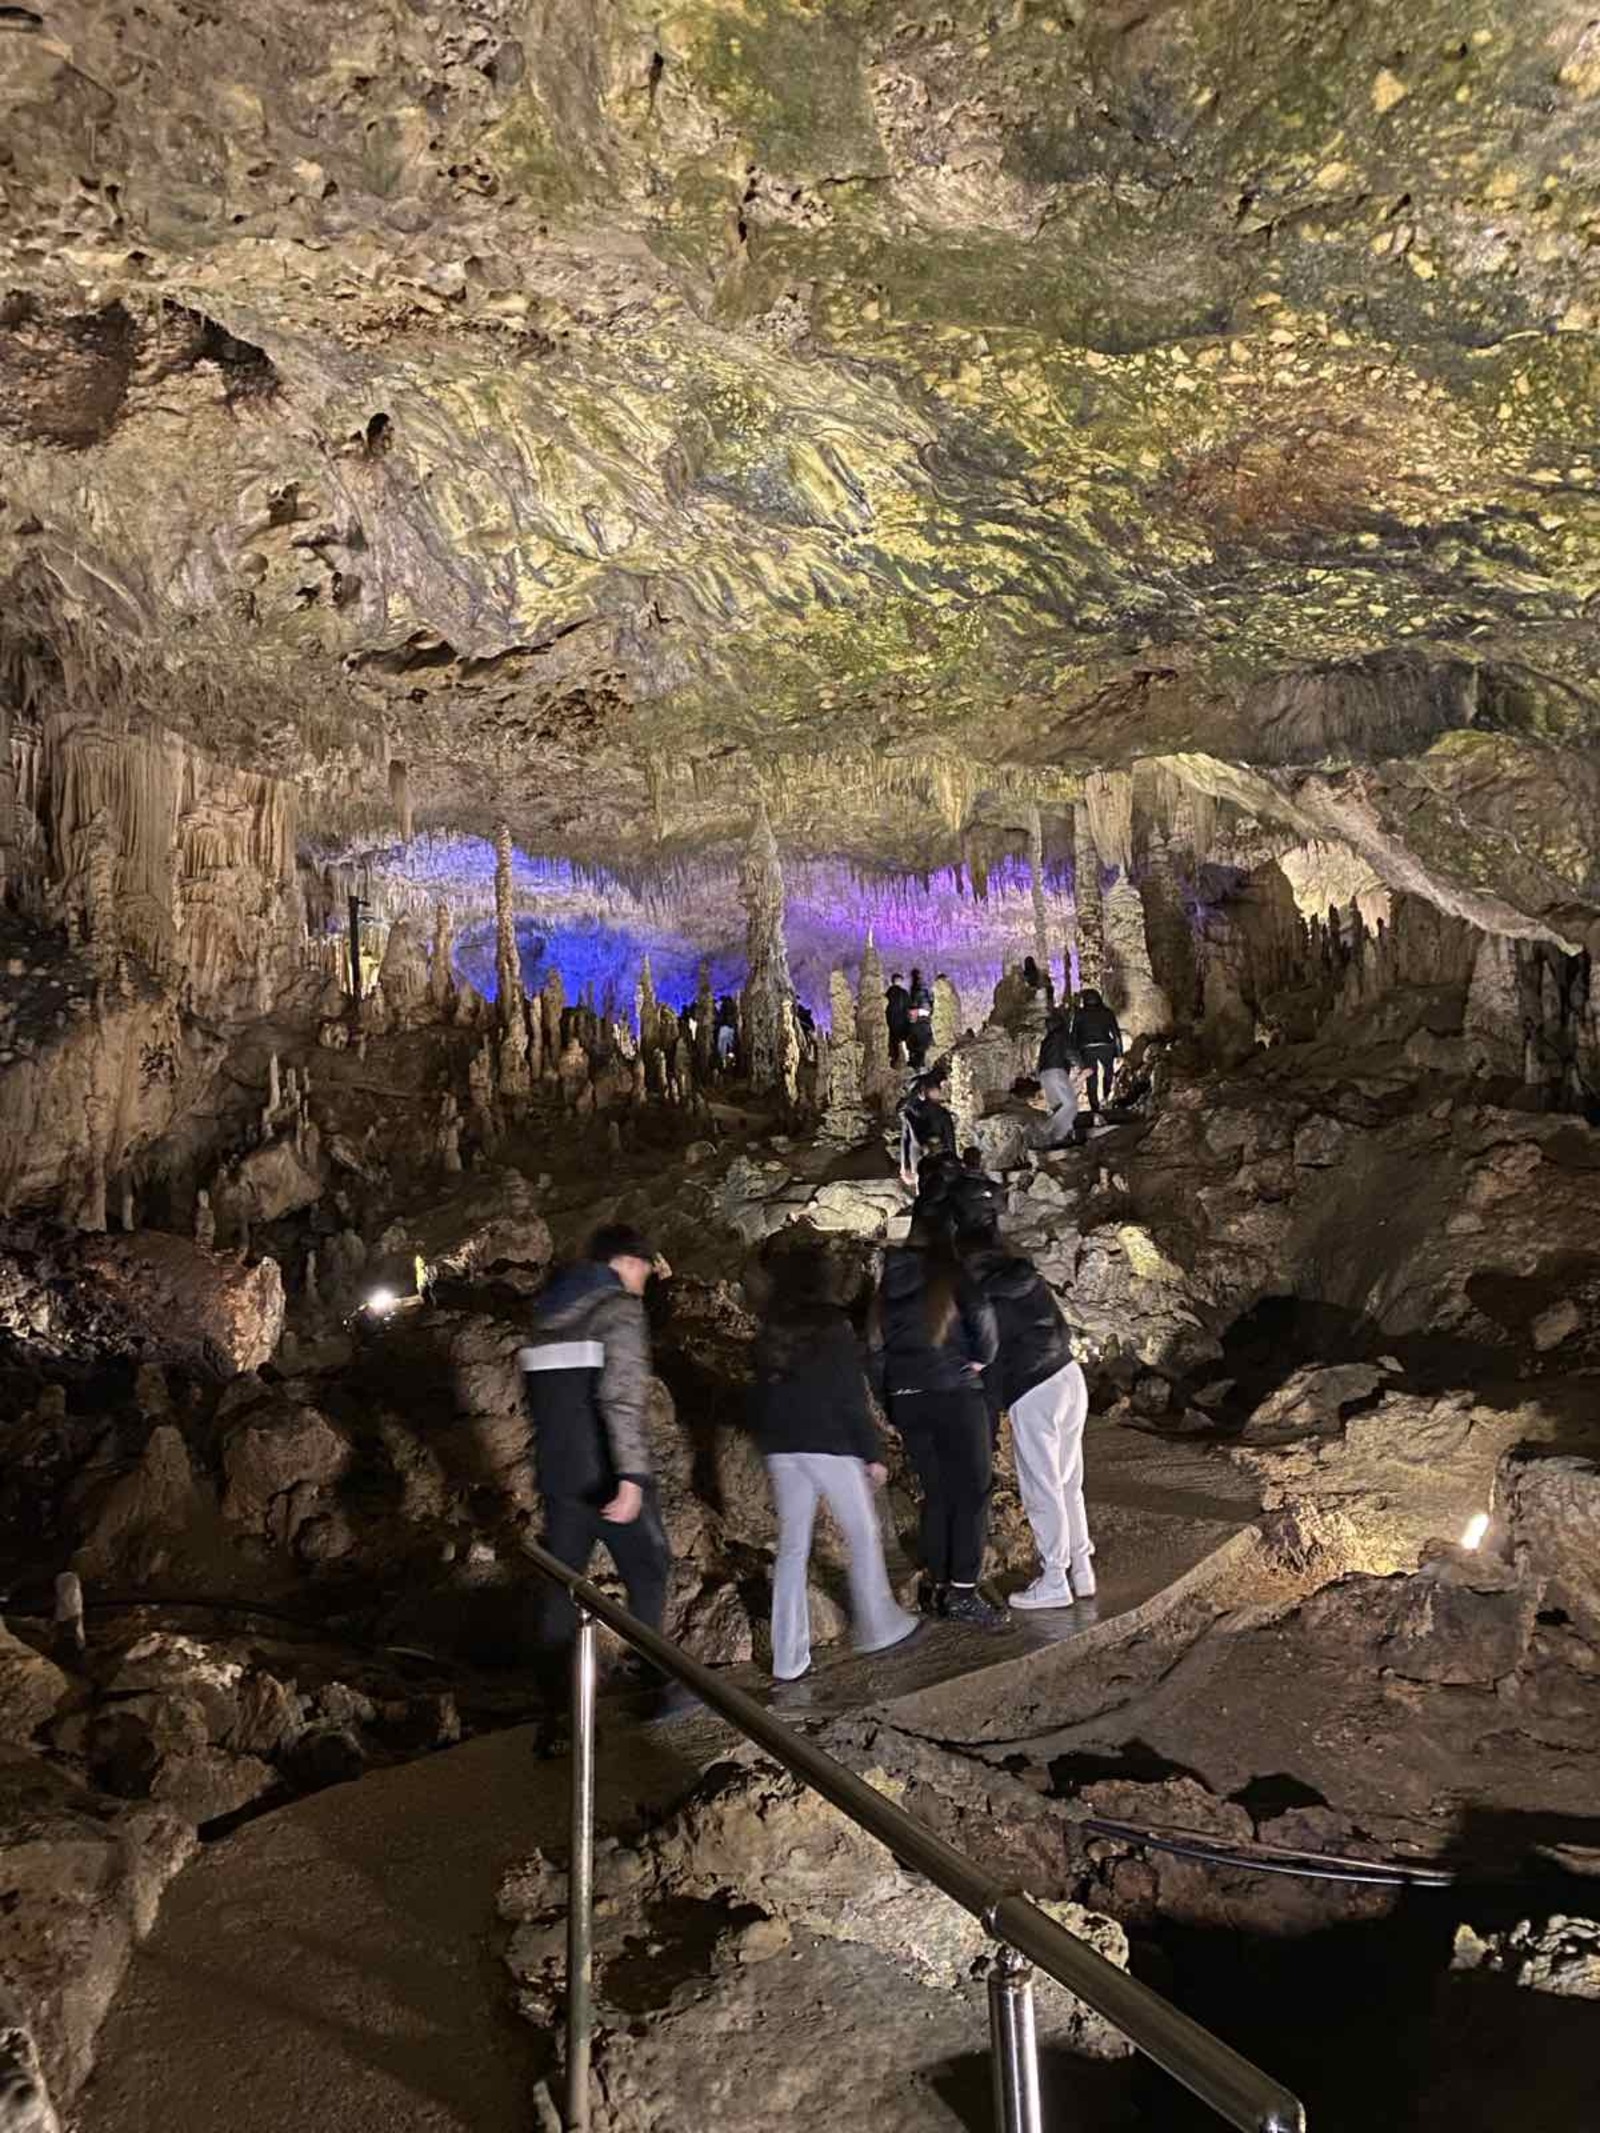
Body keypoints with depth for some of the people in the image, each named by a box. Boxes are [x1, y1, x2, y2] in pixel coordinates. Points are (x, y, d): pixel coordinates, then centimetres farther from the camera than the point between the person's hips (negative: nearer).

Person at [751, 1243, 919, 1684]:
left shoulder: (768, 1334, 6)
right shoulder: (832, 1329, -9)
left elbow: (760, 1398, 10)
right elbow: (852, 1399, -11)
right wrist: (873, 1453, -6)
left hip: (782, 1449, 5)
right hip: (832, 1446, -5)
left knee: (792, 1548, 7)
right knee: (864, 1537, 13)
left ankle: (788, 1658, 7)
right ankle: (877, 1627, 22)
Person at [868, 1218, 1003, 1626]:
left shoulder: (888, 1287, 13)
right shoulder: (950, 1275, -5)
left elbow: (874, 1348, 14)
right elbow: (981, 1313, -20)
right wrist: (982, 1359, -3)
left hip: (905, 1401, 6)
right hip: (953, 1394, -6)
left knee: (935, 1493, 15)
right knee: (971, 1491, 2)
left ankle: (935, 1586, 19)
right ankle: (963, 1592, 1)